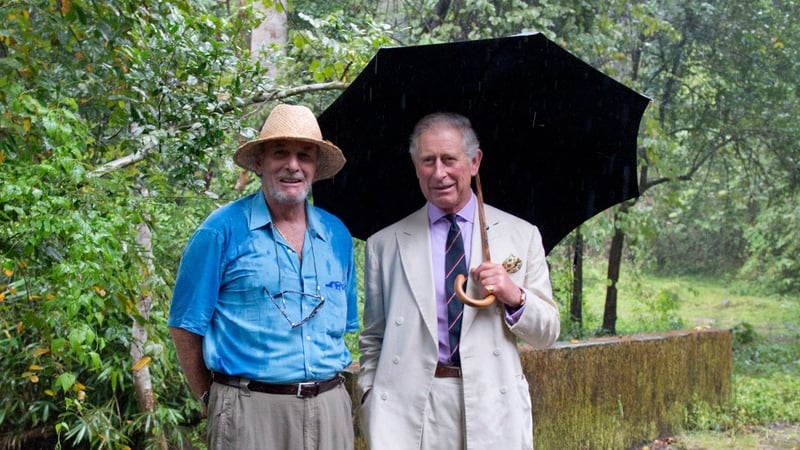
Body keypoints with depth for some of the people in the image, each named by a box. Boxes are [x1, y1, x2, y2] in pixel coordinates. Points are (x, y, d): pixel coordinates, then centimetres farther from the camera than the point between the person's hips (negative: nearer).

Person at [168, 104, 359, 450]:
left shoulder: (337, 235, 8)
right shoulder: (223, 230, -6)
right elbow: (186, 325, -3)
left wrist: (329, 390, 9)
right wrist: (211, 399, 1)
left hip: (329, 408, 4)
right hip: (250, 408, -4)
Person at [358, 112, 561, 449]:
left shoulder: (521, 236, 6)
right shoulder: (384, 245, 6)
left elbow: (547, 333, 7)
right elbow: (372, 341, 9)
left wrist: (515, 297, -11)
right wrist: (372, 406, -3)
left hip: (494, 409, 1)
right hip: (409, 411, 0)